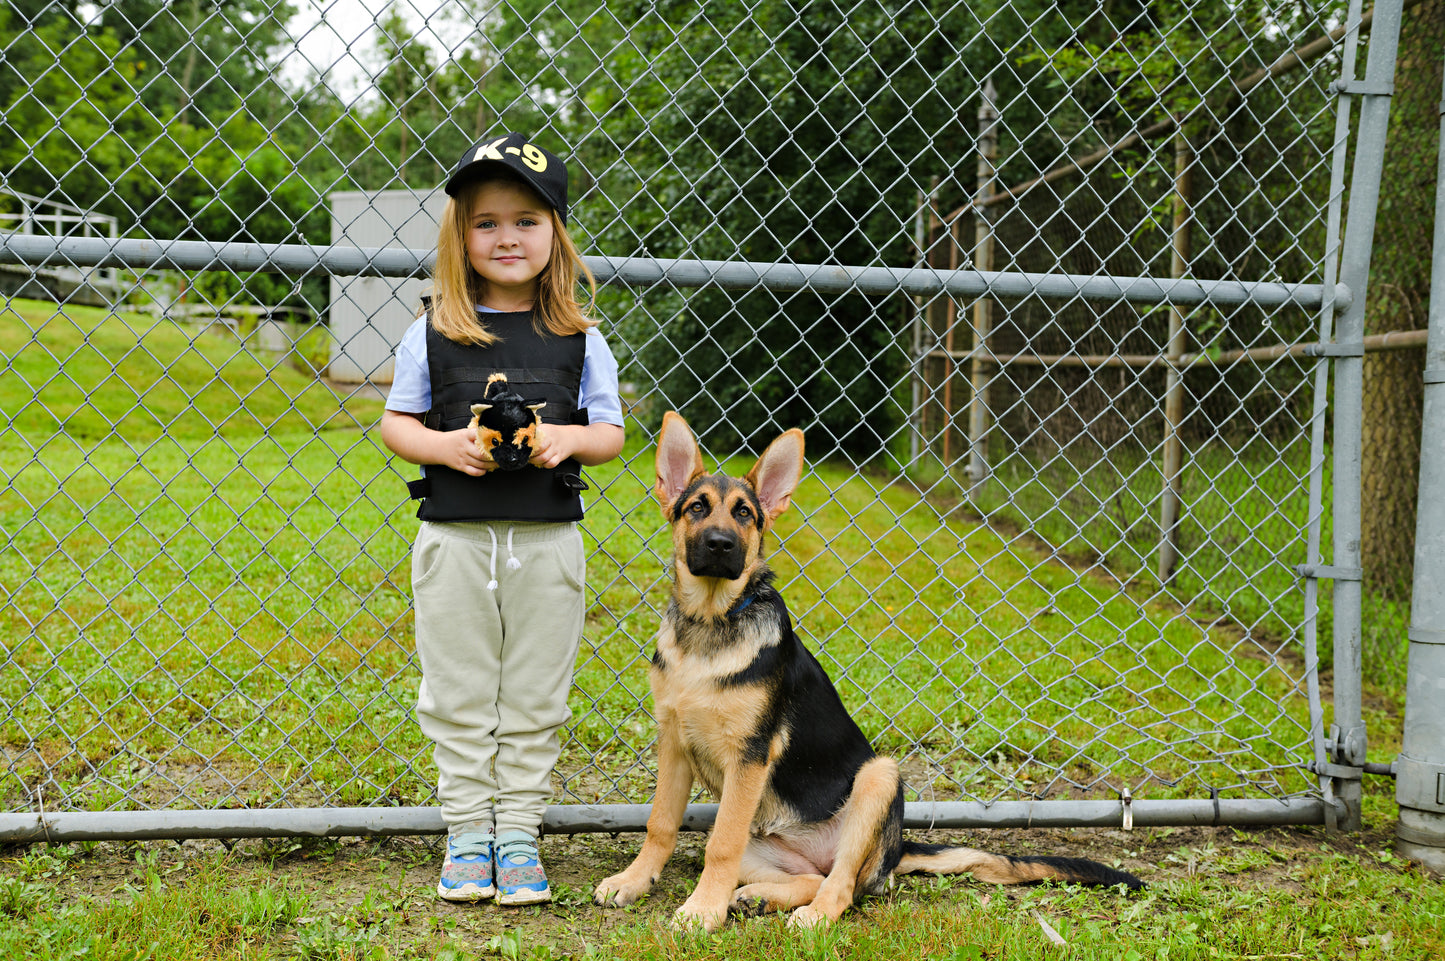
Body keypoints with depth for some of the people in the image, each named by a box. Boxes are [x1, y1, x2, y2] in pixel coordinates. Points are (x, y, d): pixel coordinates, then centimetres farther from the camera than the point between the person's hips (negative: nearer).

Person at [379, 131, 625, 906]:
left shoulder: (579, 339, 1)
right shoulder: (432, 332, 0)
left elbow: (609, 433, 5)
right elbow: (396, 423, 4)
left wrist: (569, 439, -16)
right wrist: (444, 445, -15)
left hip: (546, 543, 0)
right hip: (454, 540, 0)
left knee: (534, 699, 8)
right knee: (457, 696, 8)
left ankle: (518, 833, 20)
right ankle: (467, 834, 21)